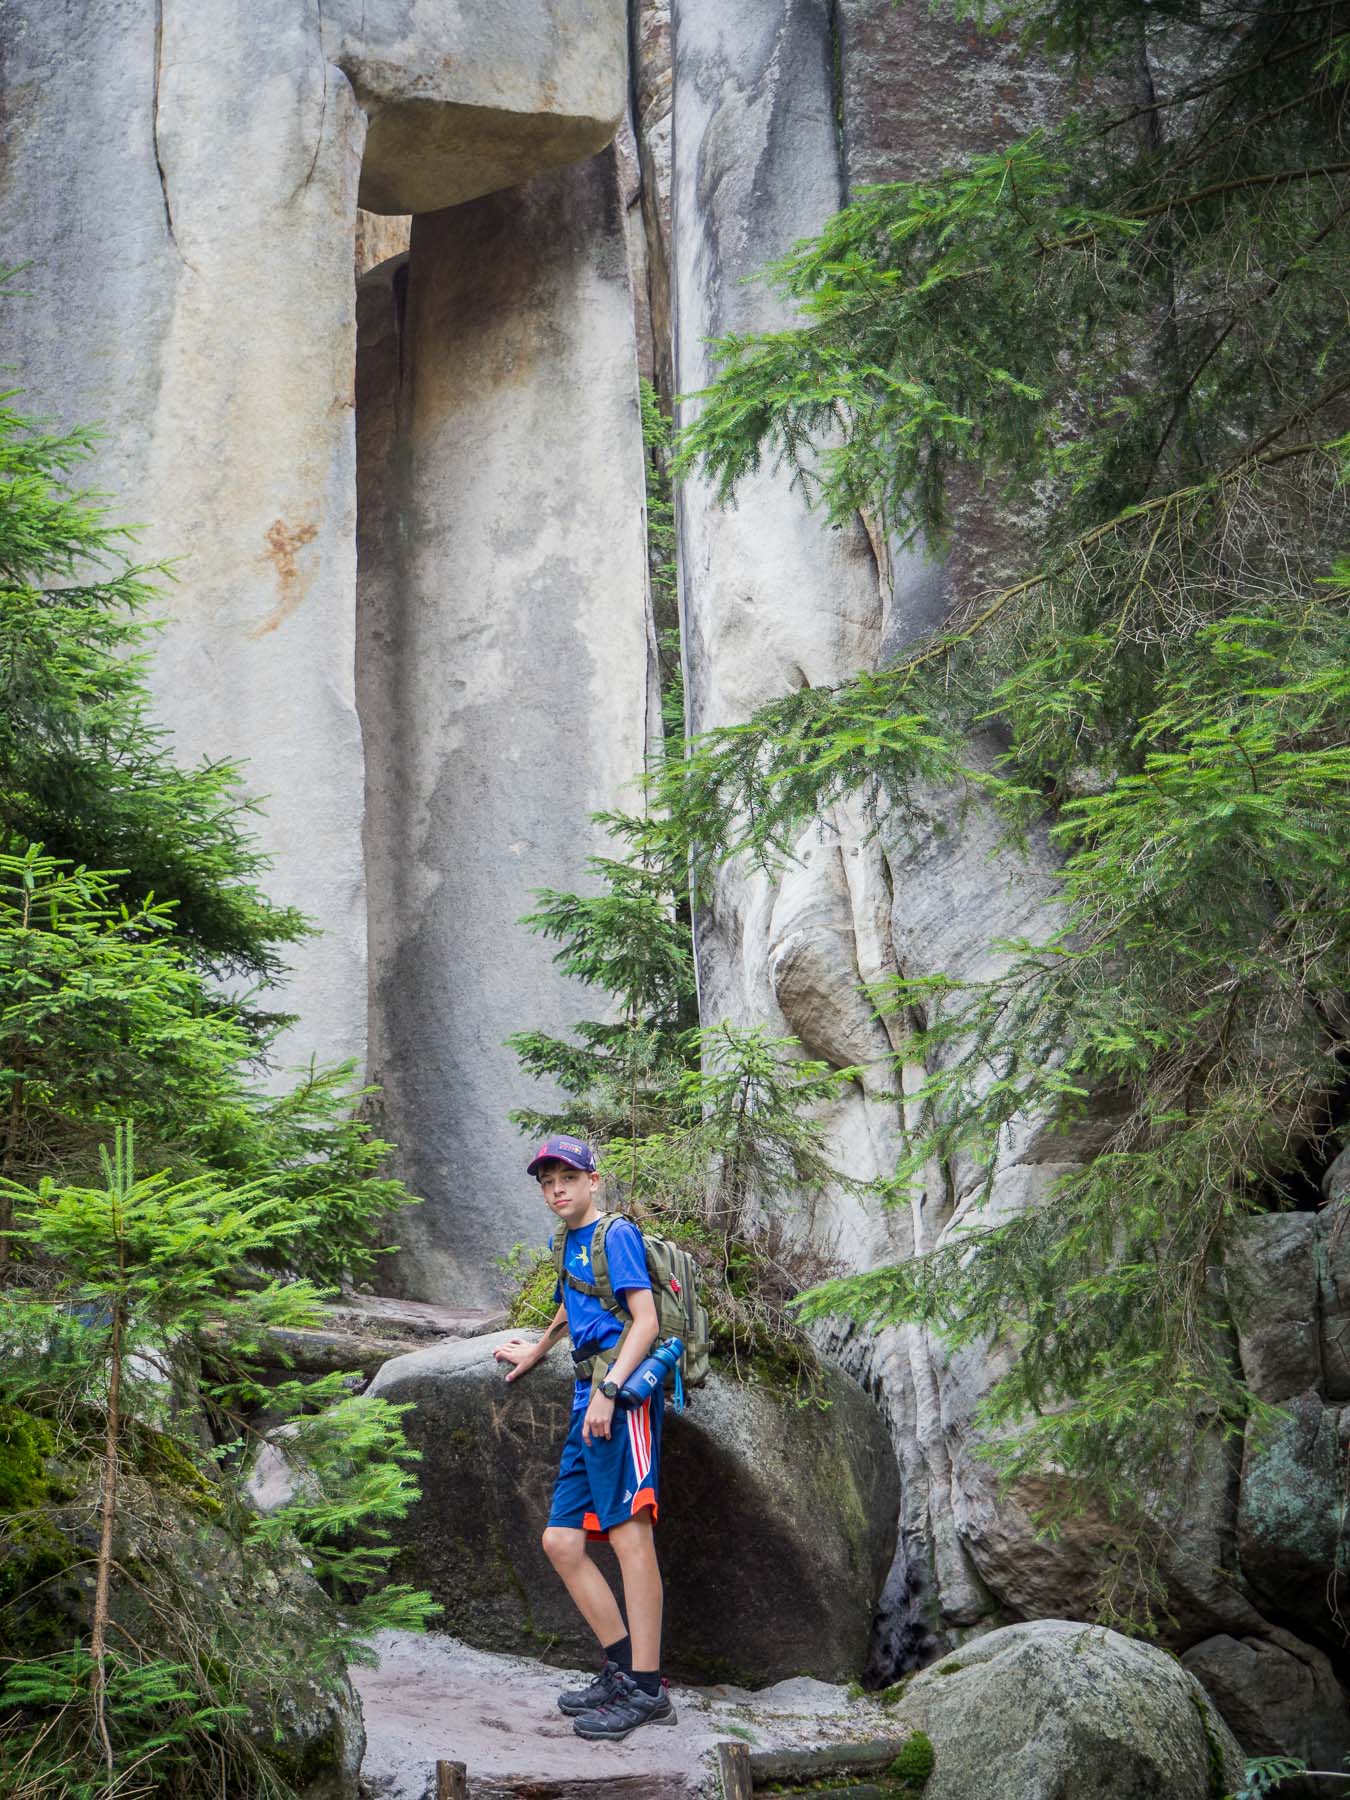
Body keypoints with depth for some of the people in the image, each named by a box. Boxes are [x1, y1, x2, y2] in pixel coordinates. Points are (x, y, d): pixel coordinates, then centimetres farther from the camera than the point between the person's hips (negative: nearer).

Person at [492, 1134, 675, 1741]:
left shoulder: (617, 1234, -2)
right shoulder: (569, 1244, 22)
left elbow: (645, 1320, -12)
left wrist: (608, 1389, -22)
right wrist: (537, 1351, 58)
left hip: (623, 1391, -9)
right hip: (588, 1395, 9)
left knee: (628, 1531, -15)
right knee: (561, 1541, 5)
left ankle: (646, 1690, -16)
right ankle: (623, 1667, 9)